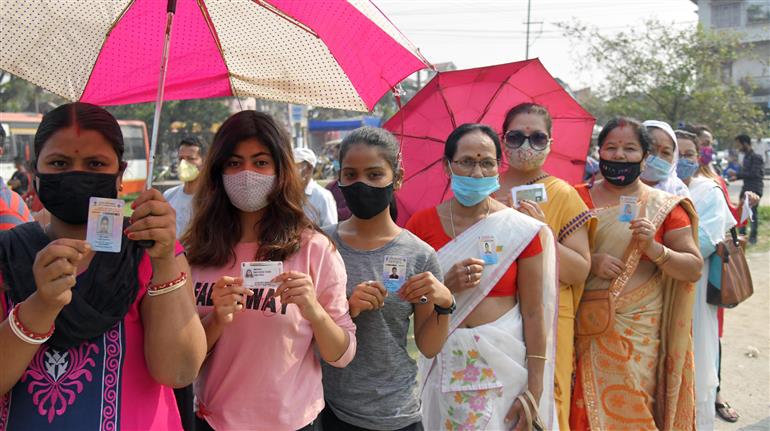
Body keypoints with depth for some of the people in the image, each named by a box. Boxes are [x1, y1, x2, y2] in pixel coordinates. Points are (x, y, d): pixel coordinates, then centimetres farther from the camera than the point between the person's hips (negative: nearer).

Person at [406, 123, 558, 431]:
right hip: (441, 364, 2)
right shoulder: (421, 224, -1)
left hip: (502, 363, -1)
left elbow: (534, 313, -5)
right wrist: (446, 285, -18)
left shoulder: (522, 230, -5)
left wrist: (534, 392, -7)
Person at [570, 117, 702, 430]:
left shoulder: (664, 206, 3)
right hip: (587, 329, 1)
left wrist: (654, 248, -14)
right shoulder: (579, 198, 5)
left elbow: (694, 268, 1)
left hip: (638, 331, 0)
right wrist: (591, 261, -13)